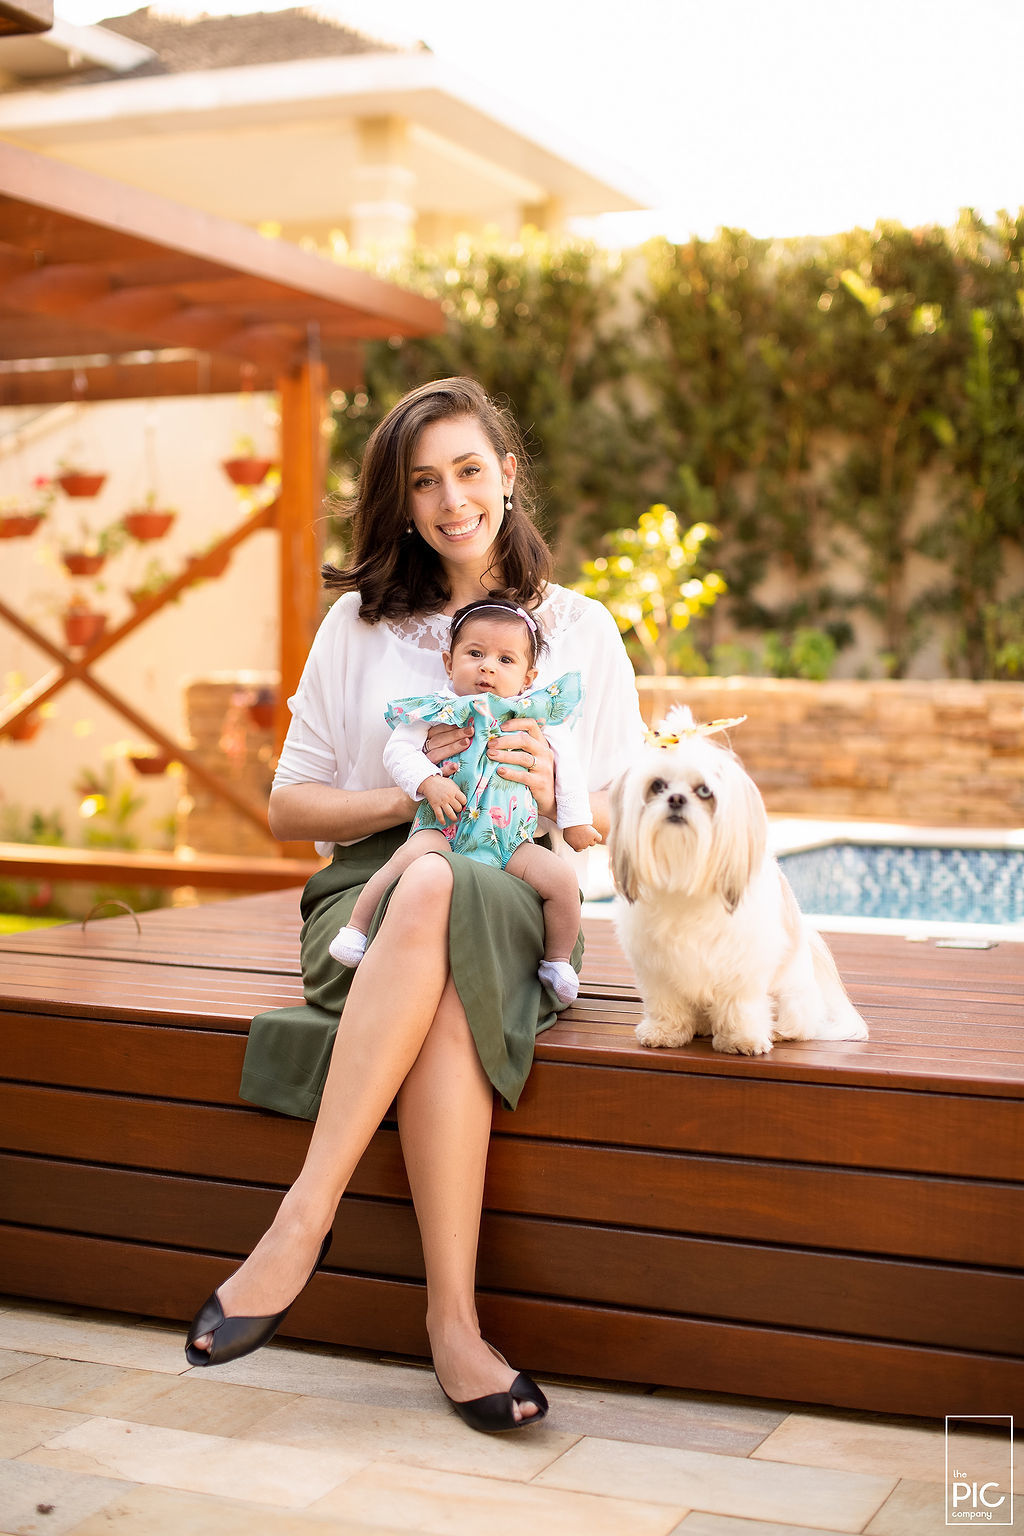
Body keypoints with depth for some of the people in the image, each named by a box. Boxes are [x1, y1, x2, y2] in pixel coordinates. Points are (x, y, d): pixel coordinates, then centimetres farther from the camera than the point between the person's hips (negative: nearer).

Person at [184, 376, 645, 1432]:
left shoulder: (581, 629, 14)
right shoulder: (360, 625, 14)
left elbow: (626, 825, 13)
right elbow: (289, 808, 12)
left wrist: (557, 797, -10)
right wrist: (406, 799, -7)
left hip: (518, 902, 0)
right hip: (368, 898, 0)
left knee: (440, 900, -39)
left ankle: (300, 1226, -39)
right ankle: (452, 1319, -40)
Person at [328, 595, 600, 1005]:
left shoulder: (537, 714, 10)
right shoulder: (436, 710, 5)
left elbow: (566, 766, 15)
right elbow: (398, 751, 0)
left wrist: (575, 821, 12)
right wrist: (429, 783, -16)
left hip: (511, 839, 2)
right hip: (444, 827, -2)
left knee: (561, 877, -20)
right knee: (414, 856, -34)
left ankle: (558, 962, 2)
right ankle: (355, 928, -19)